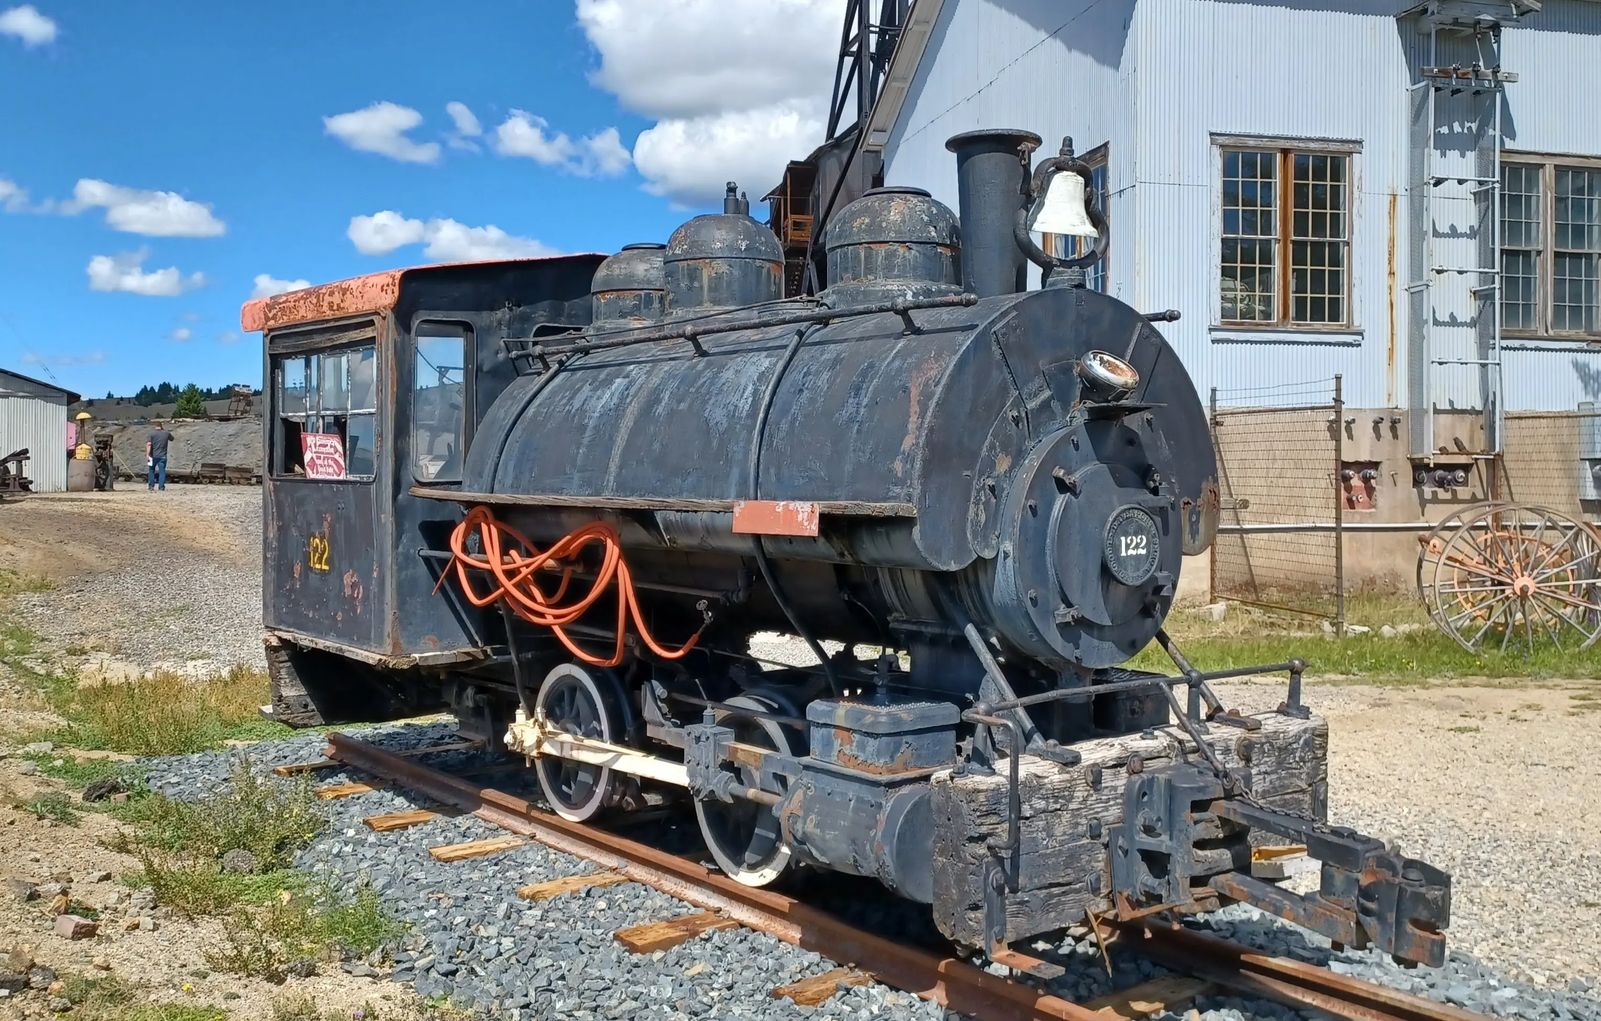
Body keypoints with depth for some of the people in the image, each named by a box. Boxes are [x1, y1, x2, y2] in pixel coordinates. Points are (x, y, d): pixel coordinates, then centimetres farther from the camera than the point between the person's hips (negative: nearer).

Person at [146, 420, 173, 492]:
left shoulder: (152, 433, -4)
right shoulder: (166, 433, 4)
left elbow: (149, 444, -14)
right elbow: (171, 439, 25)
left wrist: (147, 454, -17)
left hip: (153, 456, -1)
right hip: (163, 456, 1)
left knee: (151, 471, 14)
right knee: (162, 471, 3)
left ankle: (151, 486, 14)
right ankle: (162, 487, -2)